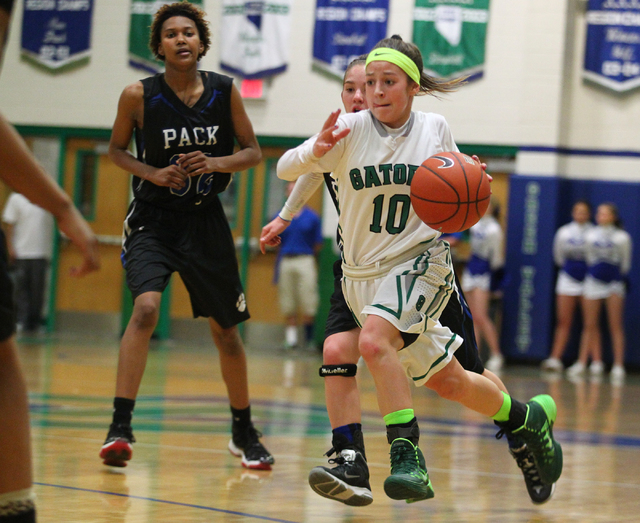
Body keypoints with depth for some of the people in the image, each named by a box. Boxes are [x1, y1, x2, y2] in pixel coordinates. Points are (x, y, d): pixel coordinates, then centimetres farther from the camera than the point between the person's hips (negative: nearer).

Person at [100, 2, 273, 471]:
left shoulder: (224, 92, -5)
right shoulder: (139, 96, -10)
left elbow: (253, 152, 3)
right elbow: (117, 149, 4)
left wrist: (217, 163, -16)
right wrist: (152, 172, -14)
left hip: (205, 221, 3)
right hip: (153, 219, -2)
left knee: (226, 330, 11)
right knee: (146, 309, -26)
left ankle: (244, 432, 29)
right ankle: (120, 427, -23)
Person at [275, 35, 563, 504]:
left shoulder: (435, 129, -4)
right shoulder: (351, 129, -7)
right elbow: (285, 169, -15)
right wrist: (315, 150, -36)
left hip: (420, 260, -3)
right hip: (363, 272, 3)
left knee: (374, 340, -31)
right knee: (445, 381, 10)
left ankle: (408, 459, -27)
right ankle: (527, 418, 34)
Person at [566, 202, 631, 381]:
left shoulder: (622, 237, -1)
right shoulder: (590, 235, 6)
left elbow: (625, 263, 6)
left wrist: (622, 279, 8)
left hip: (614, 281, -3)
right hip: (593, 281, 3)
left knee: (616, 326, -4)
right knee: (590, 325, 2)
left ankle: (618, 366, -3)